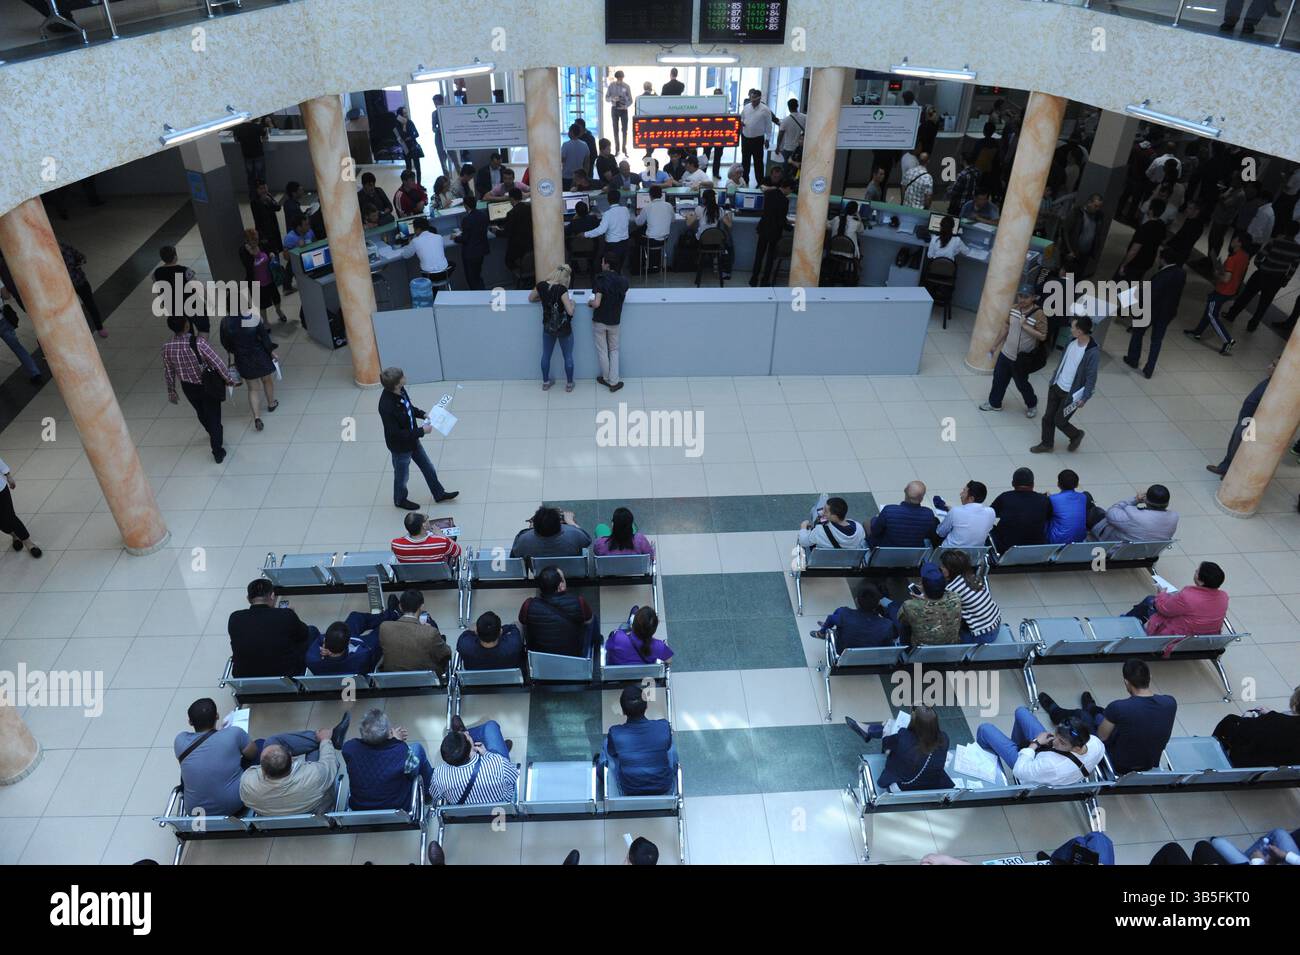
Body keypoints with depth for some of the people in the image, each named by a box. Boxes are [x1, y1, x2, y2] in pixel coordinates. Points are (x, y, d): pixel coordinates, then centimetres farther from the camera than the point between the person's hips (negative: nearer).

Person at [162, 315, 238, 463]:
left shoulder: (167, 347, -17)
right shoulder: (199, 343, -31)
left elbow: (168, 373, -3)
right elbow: (218, 363, -22)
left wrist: (171, 391, 11)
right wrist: (230, 380, -7)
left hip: (188, 388, 4)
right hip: (207, 386, -4)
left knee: (202, 414, 28)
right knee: (213, 417, 12)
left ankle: (213, 435, 55)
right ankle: (217, 452, 21)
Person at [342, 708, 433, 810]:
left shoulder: (349, 748, -26)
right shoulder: (402, 751, -34)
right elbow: (414, 769, -11)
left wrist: (391, 738, 1)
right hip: (398, 807, -2)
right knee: (417, 747, 15)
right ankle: (430, 791, 37)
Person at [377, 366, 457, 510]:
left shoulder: (400, 390, -14)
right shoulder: (386, 406, -38)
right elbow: (396, 433, -30)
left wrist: (423, 414, -7)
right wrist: (421, 431, -26)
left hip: (412, 440, 7)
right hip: (400, 447, -7)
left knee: (428, 468, 24)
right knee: (402, 476, 20)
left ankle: (439, 494, 46)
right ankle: (400, 500, 48)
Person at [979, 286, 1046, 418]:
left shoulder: (1039, 314, -21)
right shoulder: (1014, 309, -2)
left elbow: (1042, 336, -22)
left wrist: (1025, 326, -29)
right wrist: (995, 345, 15)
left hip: (1021, 358, -6)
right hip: (1005, 352, 6)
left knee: (1022, 383, 11)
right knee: (998, 379, 16)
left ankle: (1032, 405, 37)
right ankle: (994, 403, 36)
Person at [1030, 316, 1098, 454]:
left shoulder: (1093, 352, -27)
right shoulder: (1072, 342, -5)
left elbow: (1091, 377, -20)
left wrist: (1084, 398, -16)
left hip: (1071, 394, -7)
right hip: (1057, 387, 7)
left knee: (1059, 421, 6)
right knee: (1048, 417, 14)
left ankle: (1076, 435, 36)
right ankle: (1046, 444, 34)